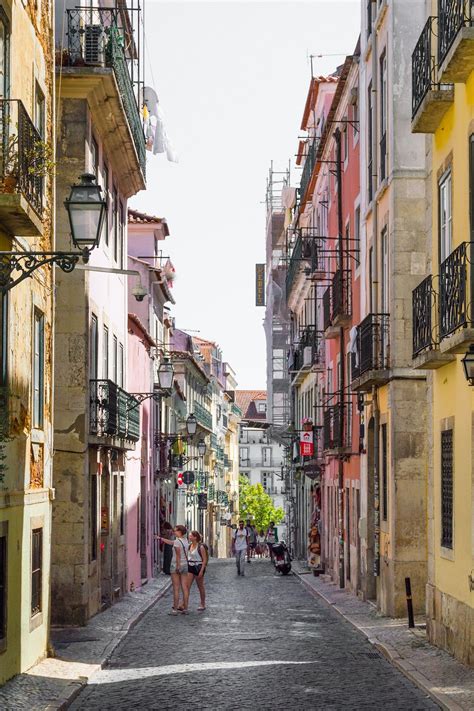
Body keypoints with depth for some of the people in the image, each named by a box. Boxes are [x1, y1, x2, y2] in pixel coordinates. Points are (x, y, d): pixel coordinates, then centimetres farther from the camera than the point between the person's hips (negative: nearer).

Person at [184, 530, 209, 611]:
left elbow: (204, 559, -13)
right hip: (190, 567, 6)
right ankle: (185, 604, -5)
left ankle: (203, 605, 19)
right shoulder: (189, 546, 6)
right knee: (187, 586, -3)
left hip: (198, 567, -6)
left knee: (200, 587, 7)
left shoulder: (201, 547, -13)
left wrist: (201, 570, -19)